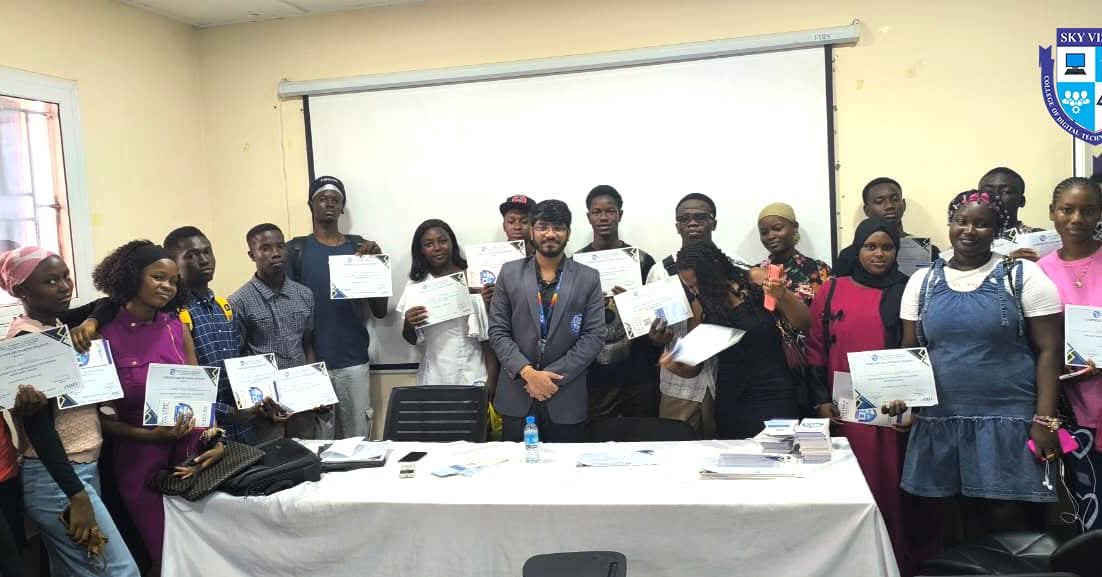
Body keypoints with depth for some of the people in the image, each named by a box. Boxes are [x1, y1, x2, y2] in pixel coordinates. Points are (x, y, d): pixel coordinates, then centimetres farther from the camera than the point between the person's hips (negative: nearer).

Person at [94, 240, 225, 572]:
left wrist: (216, 439, -9)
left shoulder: (177, 327, 2)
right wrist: (147, 435, -18)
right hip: (140, 460, -4)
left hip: (191, 451, 4)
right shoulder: (104, 337, -12)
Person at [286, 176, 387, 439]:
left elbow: (380, 311, 5)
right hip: (313, 361, -1)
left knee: (359, 438, 4)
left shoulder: (359, 246, 6)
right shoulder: (296, 249, 2)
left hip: (354, 360, 1)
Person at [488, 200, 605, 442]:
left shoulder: (588, 278, 2)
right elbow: (498, 331, 0)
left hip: (566, 399, 0)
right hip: (516, 396, 1)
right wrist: (528, 372, -13)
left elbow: (594, 336, -4)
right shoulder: (510, 273, 4)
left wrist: (552, 375, -12)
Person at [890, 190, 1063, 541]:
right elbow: (909, 350, 11)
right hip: (943, 421, 3)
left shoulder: (1023, 276, -1)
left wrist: (1044, 420, -10)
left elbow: (1049, 350, -3)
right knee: (967, 518, 10)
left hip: (1010, 420, -3)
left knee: (1009, 521, -1)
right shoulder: (922, 282, 8)